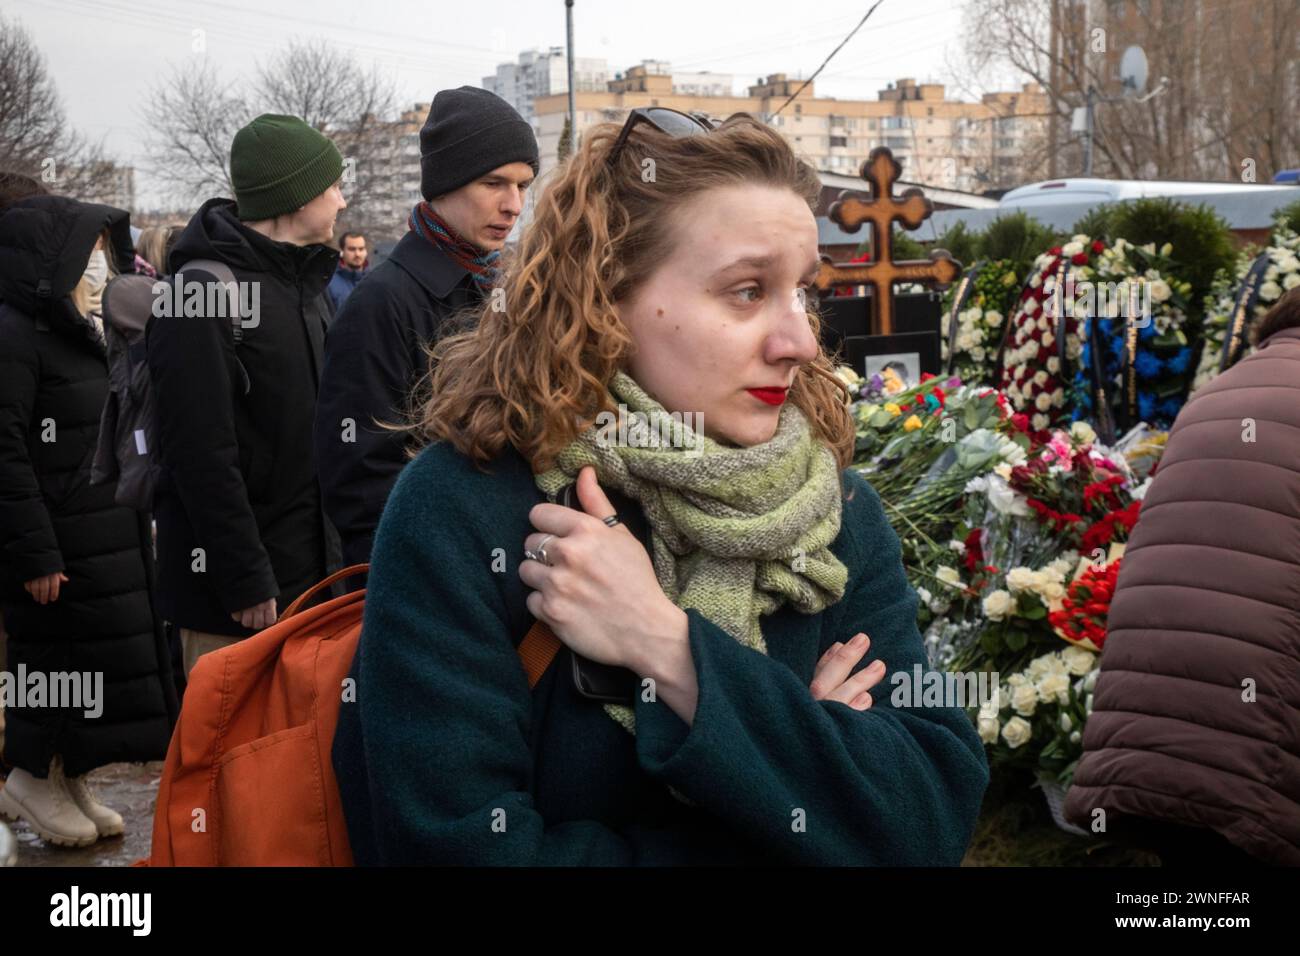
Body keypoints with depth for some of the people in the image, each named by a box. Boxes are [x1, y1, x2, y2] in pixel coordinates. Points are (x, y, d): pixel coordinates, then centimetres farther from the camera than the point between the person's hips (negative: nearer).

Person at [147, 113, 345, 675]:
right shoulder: (203, 294, -15)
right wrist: (246, 582, -20)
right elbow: (202, 454, -19)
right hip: (236, 588, -8)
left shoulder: (309, 286, 14)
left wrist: (337, 553, 13)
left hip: (309, 568, 8)